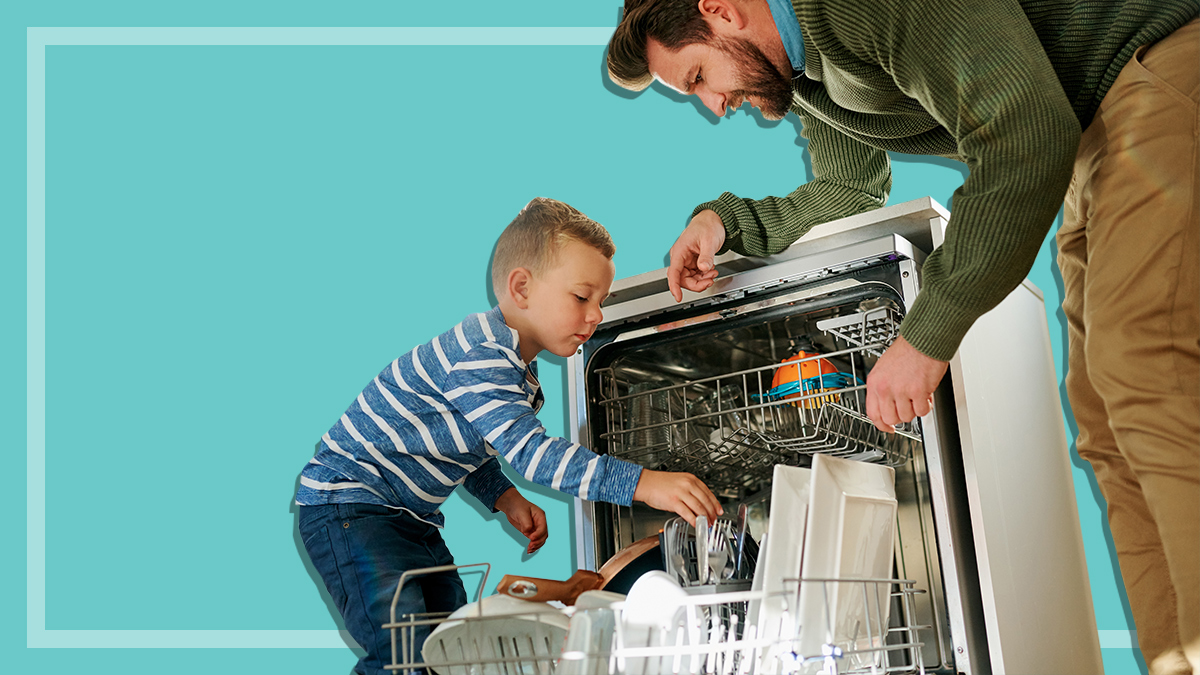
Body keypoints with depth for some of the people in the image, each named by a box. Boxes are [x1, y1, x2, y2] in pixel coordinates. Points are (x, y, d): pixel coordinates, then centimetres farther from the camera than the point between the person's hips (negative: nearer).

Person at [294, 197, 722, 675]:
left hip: (412, 519, 10)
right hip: (347, 505, -10)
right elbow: (530, 452, -36)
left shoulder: (518, 370, 7)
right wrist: (641, 483, -41)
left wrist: (503, 497, 2)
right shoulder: (479, 354, -27)